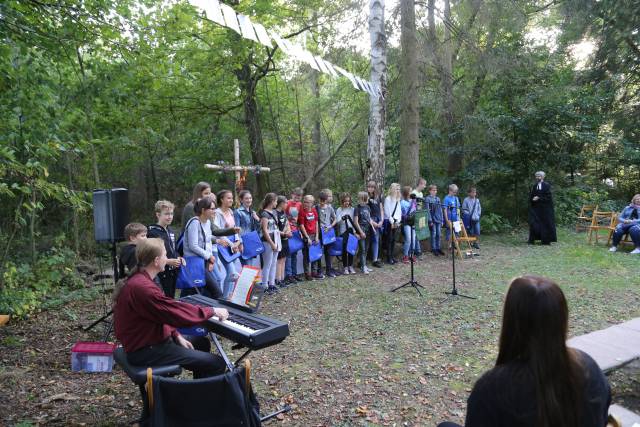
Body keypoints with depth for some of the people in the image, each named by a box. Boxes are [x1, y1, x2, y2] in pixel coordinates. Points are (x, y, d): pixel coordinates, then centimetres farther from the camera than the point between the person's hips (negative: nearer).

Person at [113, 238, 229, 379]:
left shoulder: (138, 279, 6)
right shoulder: (143, 287, -28)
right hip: (145, 351, -11)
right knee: (216, 364, -15)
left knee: (202, 342, 25)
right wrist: (213, 311, -12)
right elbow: (178, 312, -25)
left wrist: (177, 336, 4)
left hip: (144, 340, 11)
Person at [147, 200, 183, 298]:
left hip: (172, 272, 8)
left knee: (171, 298, 15)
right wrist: (168, 261, -22)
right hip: (161, 274, -8)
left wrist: (178, 258, 6)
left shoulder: (170, 231, 13)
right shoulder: (153, 232, -14)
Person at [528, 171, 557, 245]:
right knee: (533, 223, -2)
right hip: (535, 208, 5)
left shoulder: (546, 185, -4)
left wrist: (539, 198, -16)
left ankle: (546, 240, 6)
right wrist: (533, 199, -8)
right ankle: (532, 239, 1)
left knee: (546, 223, 0)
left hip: (545, 208, -4)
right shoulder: (534, 186, 12)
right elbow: (531, 196, 13)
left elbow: (548, 196, -11)